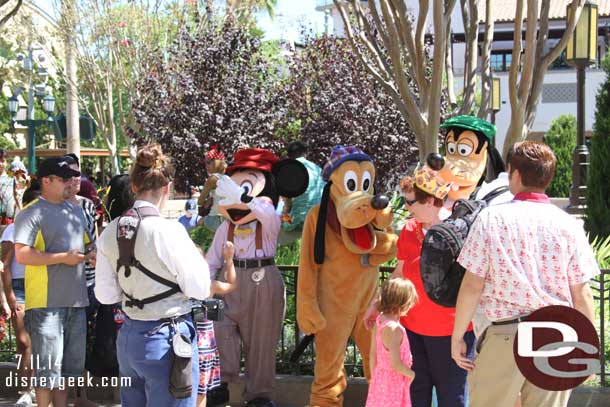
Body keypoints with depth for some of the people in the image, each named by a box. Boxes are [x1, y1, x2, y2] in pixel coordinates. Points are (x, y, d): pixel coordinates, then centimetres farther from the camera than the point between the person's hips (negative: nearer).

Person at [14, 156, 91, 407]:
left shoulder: (75, 212, 15)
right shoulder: (32, 213, -9)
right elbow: (22, 255, -19)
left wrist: (96, 256, 4)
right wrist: (64, 258, -18)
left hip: (75, 300, 8)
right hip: (46, 302, -7)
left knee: (68, 366, 16)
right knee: (48, 367, -2)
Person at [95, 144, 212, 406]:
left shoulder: (110, 232, -1)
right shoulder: (168, 230, -19)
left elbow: (105, 294, 4)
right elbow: (199, 289, -13)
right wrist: (197, 257, 3)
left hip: (128, 337, 6)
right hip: (167, 339, -6)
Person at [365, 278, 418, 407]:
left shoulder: (380, 320, -2)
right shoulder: (394, 329, -28)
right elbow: (395, 364, -27)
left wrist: (373, 376, 17)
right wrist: (411, 374, -8)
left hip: (380, 376, 8)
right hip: (393, 382, -8)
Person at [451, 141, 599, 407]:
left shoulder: (491, 218, -5)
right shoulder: (569, 225, -1)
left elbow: (472, 286, -6)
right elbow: (581, 295, 0)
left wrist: (457, 336, 4)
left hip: (504, 335, -2)